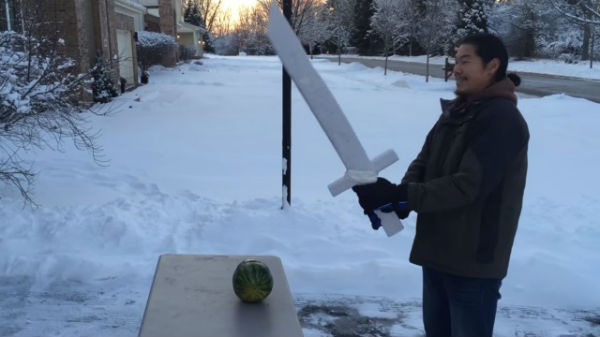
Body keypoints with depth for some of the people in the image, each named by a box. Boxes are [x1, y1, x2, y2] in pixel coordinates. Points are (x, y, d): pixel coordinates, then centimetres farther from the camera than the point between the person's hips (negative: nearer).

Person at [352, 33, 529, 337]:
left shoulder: (502, 119, -18)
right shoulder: (456, 111, 9)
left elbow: (468, 185, -25)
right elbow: (424, 162, 6)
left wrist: (399, 195, -28)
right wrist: (398, 201, -13)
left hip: (475, 260, -8)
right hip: (438, 252, 8)